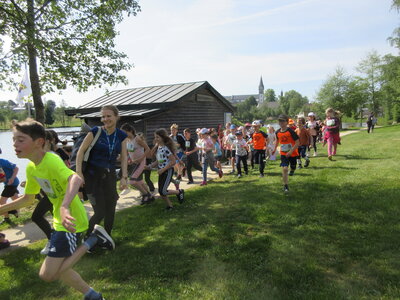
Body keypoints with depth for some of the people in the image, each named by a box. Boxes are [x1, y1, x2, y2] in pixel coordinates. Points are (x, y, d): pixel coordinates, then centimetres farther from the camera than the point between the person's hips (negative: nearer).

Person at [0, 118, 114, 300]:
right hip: (58, 221, 9)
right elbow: (28, 198, 18)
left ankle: (92, 241, 1)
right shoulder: (31, 167, 5)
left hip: (71, 221, -9)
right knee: (57, 269, 20)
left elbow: (76, 179, -43)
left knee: (47, 274, -6)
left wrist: (64, 207, -57)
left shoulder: (51, 161, -24)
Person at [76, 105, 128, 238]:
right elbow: (81, 151, -6)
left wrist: (124, 177, -6)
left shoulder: (122, 136, 3)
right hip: (93, 175, -4)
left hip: (110, 176, 4)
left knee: (110, 210, 9)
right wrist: (79, 172, -13)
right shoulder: (96, 131, -8)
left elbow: (124, 158, 2)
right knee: (100, 212, -4)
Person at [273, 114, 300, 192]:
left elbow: (297, 143, -17)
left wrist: (291, 151, -25)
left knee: (293, 167, 17)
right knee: (284, 169, -12)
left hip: (292, 153, -2)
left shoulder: (291, 131, -18)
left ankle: (292, 169, 57)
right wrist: (275, 149, 21)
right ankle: (285, 186, -3)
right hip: (283, 153, 2)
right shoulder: (277, 132, -4)